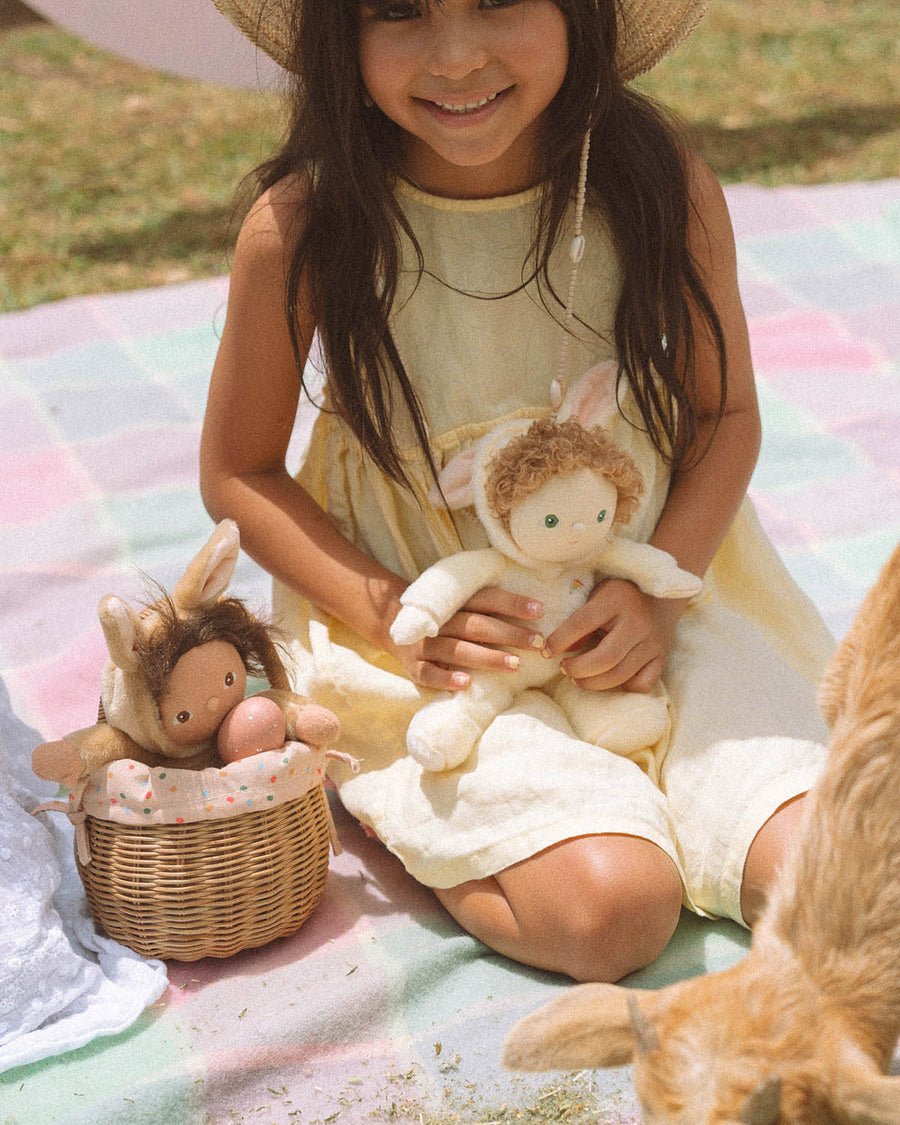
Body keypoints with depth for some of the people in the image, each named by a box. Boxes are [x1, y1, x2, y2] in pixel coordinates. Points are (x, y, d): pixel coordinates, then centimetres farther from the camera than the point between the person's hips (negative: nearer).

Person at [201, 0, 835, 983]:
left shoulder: (662, 186, -12)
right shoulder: (302, 229, -16)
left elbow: (726, 411, 3)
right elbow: (237, 472, -3)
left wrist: (660, 590, -14)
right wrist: (395, 616, -17)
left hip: (654, 591, 3)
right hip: (431, 635, -3)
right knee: (613, 907, -23)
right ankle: (381, 804, 4)